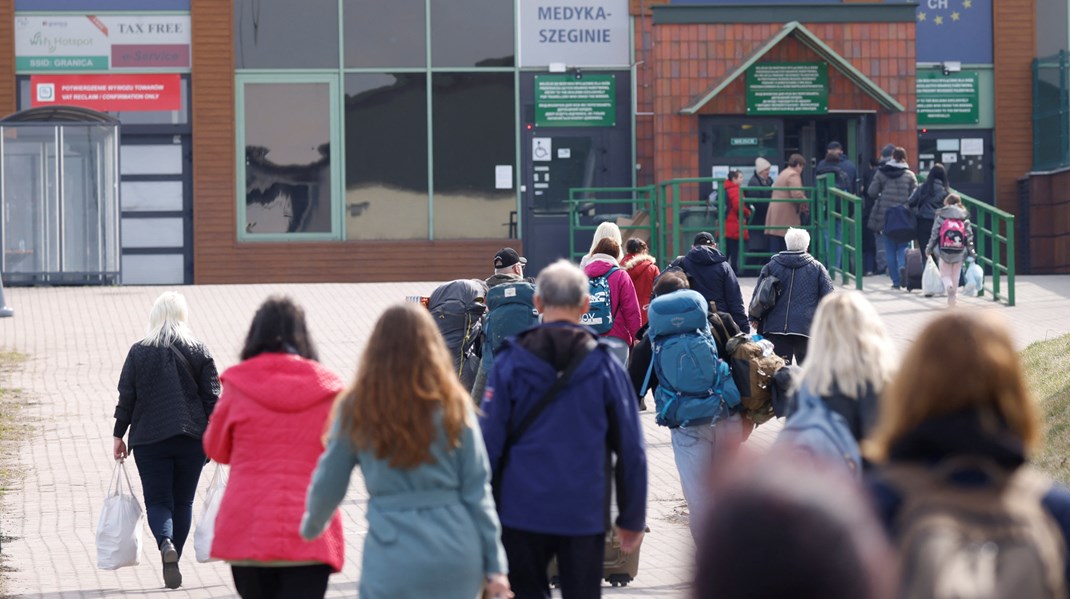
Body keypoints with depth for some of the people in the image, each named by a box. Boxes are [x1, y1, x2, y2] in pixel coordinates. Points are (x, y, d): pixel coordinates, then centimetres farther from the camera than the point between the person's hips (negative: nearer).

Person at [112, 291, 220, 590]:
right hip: (191, 439, 1)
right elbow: (212, 397, 2)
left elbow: (126, 397, 1)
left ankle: (166, 545, -27)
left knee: (158, 501, 1)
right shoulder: (199, 352, 2)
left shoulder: (138, 352, 0)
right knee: (182, 501, 13)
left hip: (149, 439, -1)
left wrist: (119, 435, 8)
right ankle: (172, 562, 14)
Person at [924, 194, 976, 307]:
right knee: (955, 276, 14)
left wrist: (929, 249, 9)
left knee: (945, 274, 9)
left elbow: (934, 234, -1)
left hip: (944, 251, -2)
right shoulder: (964, 218, 3)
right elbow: (969, 236, 2)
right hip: (959, 253, 2)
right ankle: (953, 298, 13)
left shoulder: (941, 217, -2)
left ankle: (948, 286, -23)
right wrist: (971, 253, 7)